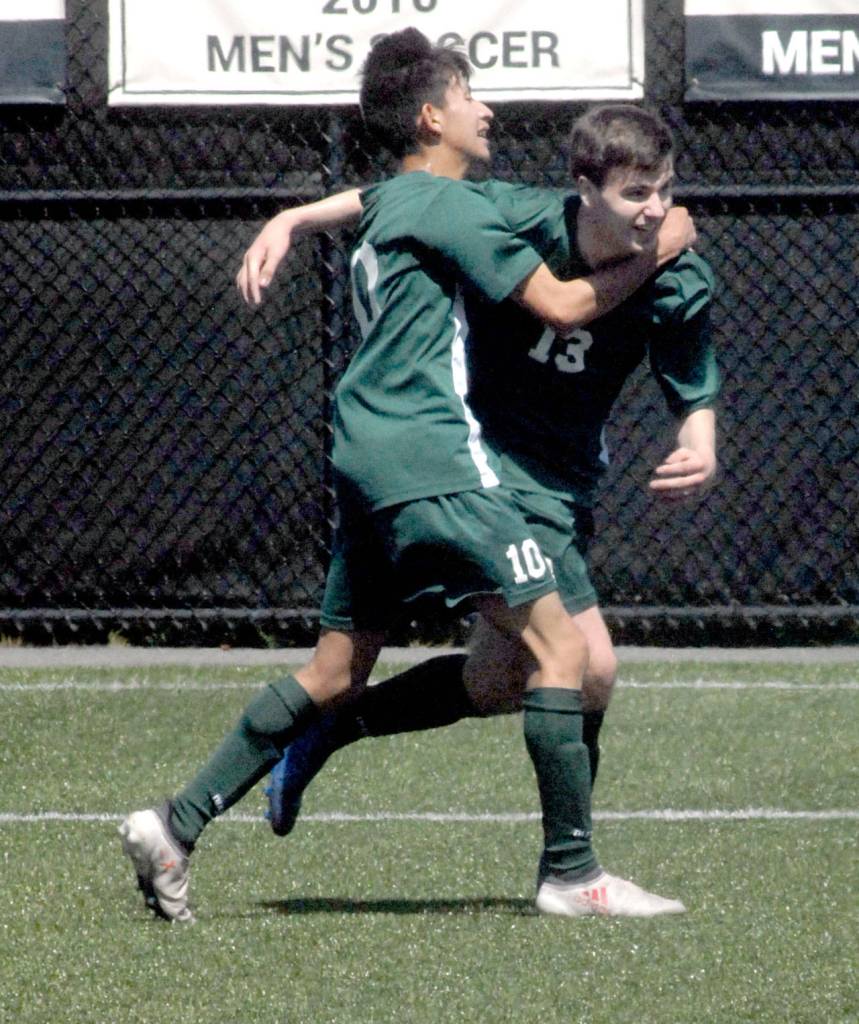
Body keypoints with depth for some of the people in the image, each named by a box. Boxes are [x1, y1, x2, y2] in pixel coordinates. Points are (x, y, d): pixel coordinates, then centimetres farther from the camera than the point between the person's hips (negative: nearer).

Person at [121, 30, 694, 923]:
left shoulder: (386, 206, 20)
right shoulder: (446, 205, -8)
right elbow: (562, 306, -9)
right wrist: (655, 252, 2)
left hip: (367, 463, 10)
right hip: (430, 458, -10)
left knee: (336, 670, 14)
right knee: (557, 644, -7)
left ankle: (174, 826, 9)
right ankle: (571, 873, -7)